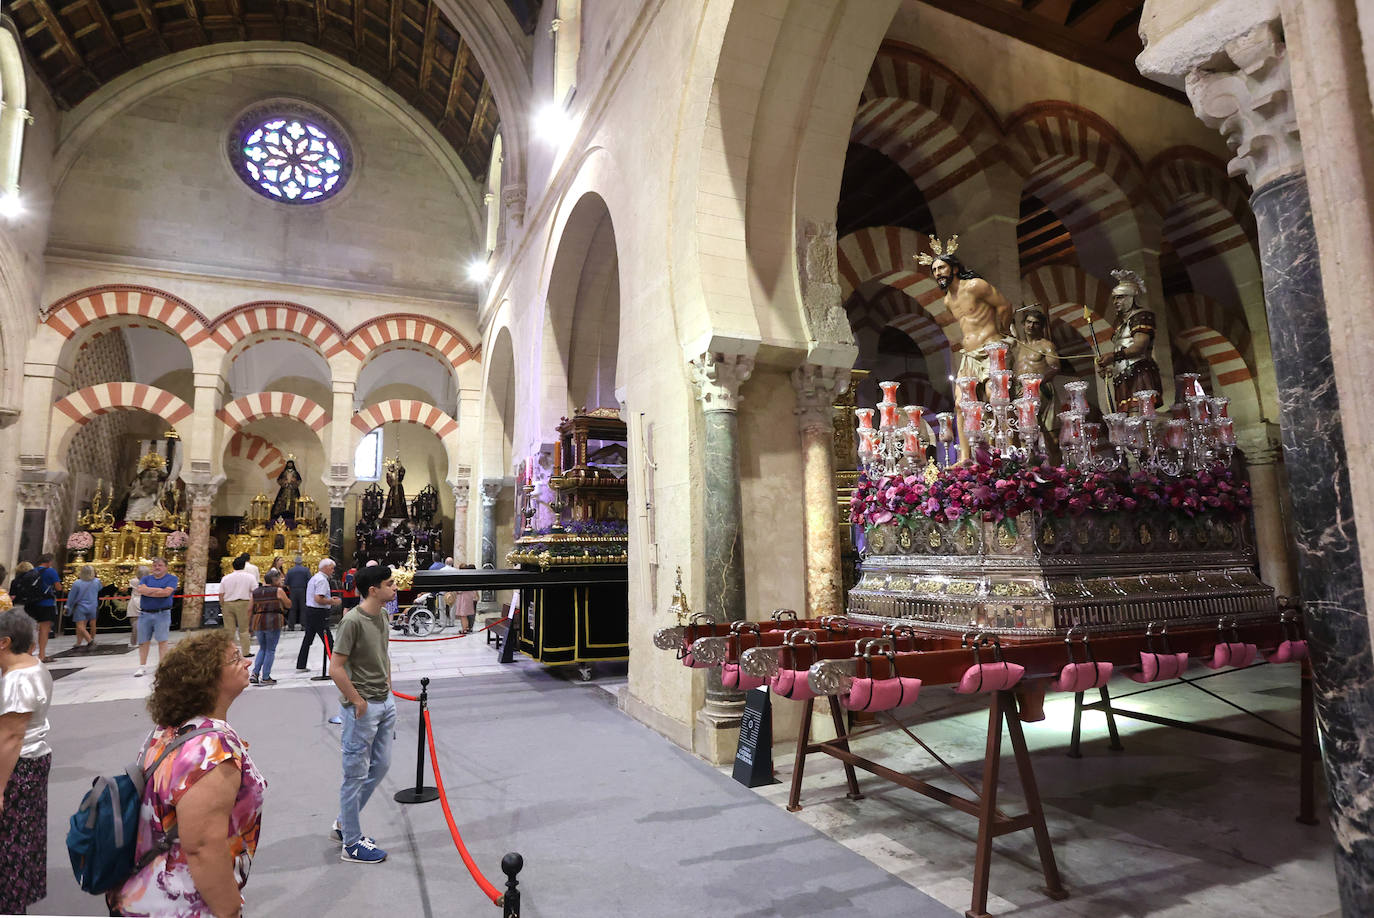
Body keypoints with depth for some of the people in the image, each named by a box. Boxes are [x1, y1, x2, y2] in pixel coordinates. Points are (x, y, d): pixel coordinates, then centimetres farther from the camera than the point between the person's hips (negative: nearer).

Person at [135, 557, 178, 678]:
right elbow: (141, 590, -4)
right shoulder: (146, 579, 16)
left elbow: (167, 592, -11)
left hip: (162, 614, -3)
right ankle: (142, 666, 13)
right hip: (145, 614, 4)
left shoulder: (171, 578, 5)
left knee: (162, 640, -5)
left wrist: (148, 591, -3)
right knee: (143, 641, 6)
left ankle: (162, 666, 0)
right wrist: (159, 590, -9)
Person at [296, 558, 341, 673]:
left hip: (309, 610, 10)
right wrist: (333, 602, -12)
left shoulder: (314, 578, 17)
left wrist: (330, 599, 17)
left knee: (308, 638, 16)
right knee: (328, 641, -8)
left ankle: (301, 666, 22)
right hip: (319, 613, -10)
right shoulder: (322, 580, -16)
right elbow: (318, 599, -23)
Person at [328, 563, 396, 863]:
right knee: (356, 775, 4)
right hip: (362, 709, -9)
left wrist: (388, 686, 14)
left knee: (381, 766, 18)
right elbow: (335, 668, -21)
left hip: (385, 703, 9)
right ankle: (351, 844, 19)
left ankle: (344, 823, 36)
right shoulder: (353, 621, -21)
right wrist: (358, 701, -16)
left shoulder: (381, 616, 6)